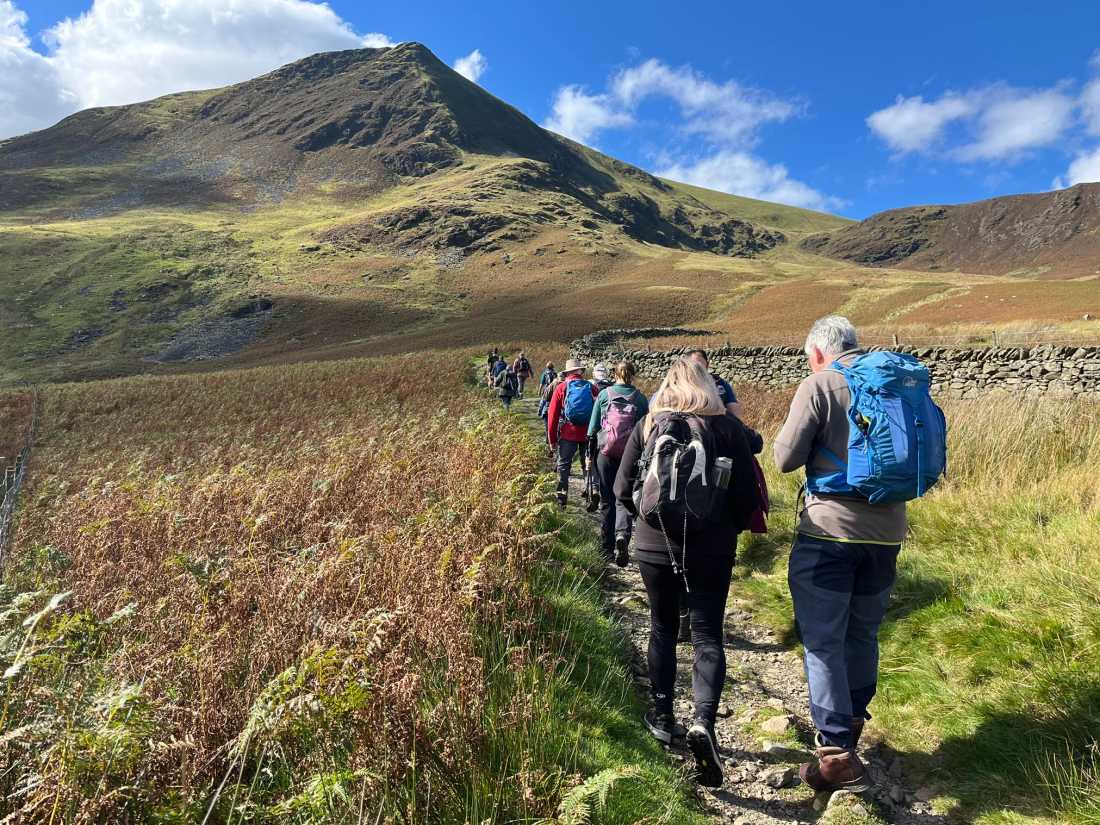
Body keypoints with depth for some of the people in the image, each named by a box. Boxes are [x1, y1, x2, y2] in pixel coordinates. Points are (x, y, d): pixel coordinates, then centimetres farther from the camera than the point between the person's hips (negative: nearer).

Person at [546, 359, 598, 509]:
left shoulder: (561, 387, -2)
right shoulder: (591, 388, 0)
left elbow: (552, 414, -3)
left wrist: (552, 439, 4)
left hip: (568, 433, -1)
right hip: (588, 434, 1)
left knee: (563, 465, 8)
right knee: (589, 465, 14)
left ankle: (561, 500, 5)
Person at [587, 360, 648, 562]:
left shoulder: (604, 394, 2)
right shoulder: (640, 397, 2)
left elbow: (593, 426, 3)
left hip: (606, 451, 0)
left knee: (606, 499, 10)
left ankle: (607, 546, 17)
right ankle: (622, 534, -20)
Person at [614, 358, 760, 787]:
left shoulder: (648, 425, -4)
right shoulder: (728, 427, -5)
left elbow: (623, 490, -2)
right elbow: (748, 494, -4)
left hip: (654, 546, 1)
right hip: (711, 550, -1)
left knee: (663, 627, 18)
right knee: (707, 635, 8)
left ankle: (662, 715, 27)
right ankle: (703, 722, -9)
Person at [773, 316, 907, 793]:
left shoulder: (818, 386, -11)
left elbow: (785, 459, -12)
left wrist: (805, 436, 6)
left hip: (829, 529, -6)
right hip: (886, 531, 6)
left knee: (823, 640, 2)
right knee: (863, 634, 21)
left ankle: (838, 755, 5)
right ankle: (851, 723, 37)